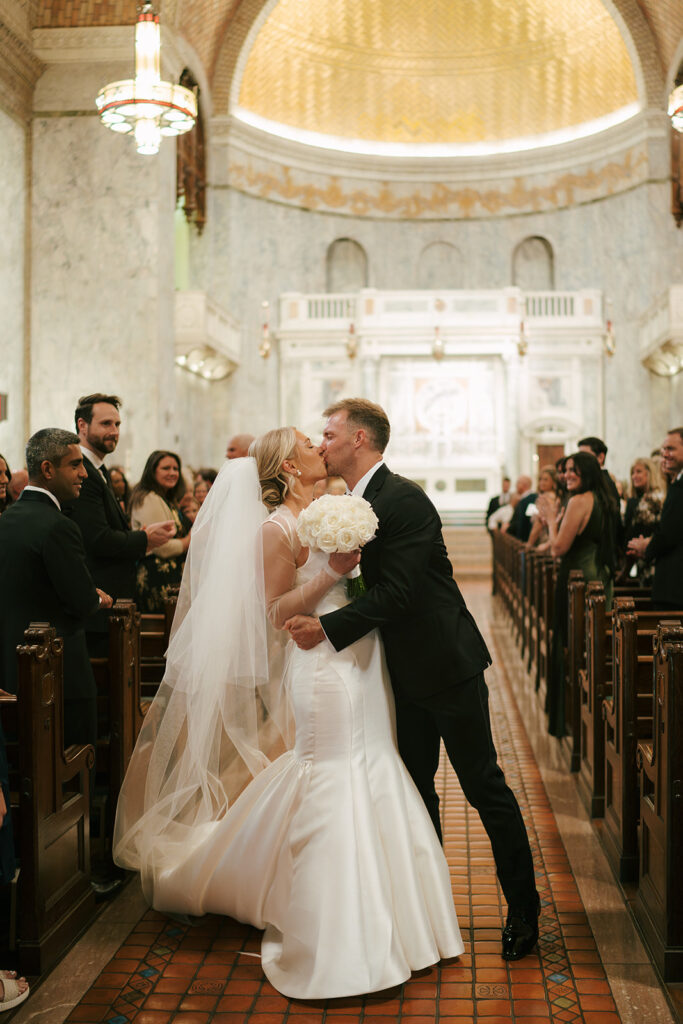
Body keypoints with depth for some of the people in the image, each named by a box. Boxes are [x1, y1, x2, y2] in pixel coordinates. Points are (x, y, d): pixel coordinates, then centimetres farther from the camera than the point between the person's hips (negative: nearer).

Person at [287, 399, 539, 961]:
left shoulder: (403, 499, -19)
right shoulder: (360, 503, 10)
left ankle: (524, 909, 15)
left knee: (484, 786, 2)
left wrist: (329, 627, -21)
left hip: (447, 664, -9)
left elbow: (397, 592, -24)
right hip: (408, 672, 9)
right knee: (415, 788, 14)